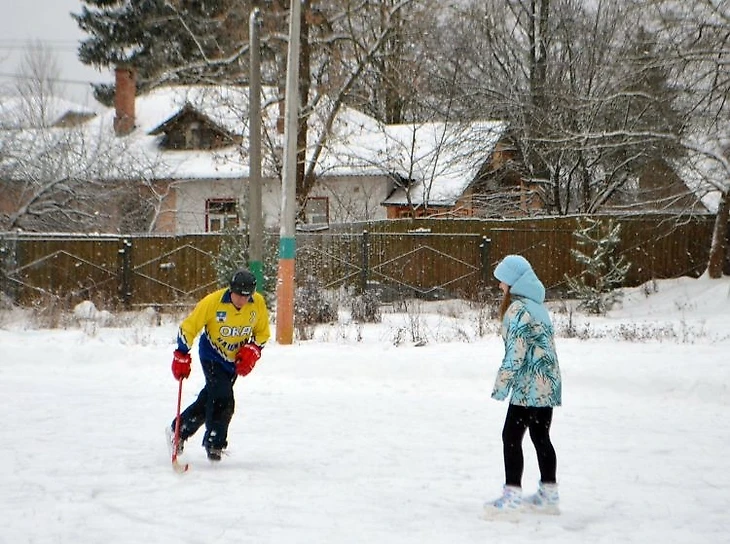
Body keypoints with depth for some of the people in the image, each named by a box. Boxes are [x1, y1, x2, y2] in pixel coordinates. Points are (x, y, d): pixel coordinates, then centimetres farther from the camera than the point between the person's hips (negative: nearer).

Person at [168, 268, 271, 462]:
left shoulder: (258, 303, -14)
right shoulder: (213, 302, -24)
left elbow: (263, 333, 3)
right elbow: (188, 327, -14)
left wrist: (252, 351, -13)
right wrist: (181, 357, -14)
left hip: (235, 359, 4)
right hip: (212, 354, -4)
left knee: (209, 399, 10)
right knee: (223, 400, -19)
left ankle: (179, 430, 29)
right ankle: (214, 443, -4)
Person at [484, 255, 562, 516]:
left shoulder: (517, 309, -15)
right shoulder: (537, 305, 14)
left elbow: (516, 351, -20)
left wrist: (501, 384, -15)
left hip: (529, 386, -9)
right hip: (547, 385, 9)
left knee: (512, 436, -4)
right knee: (541, 436, 14)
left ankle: (512, 497, -5)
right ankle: (549, 496, 18)